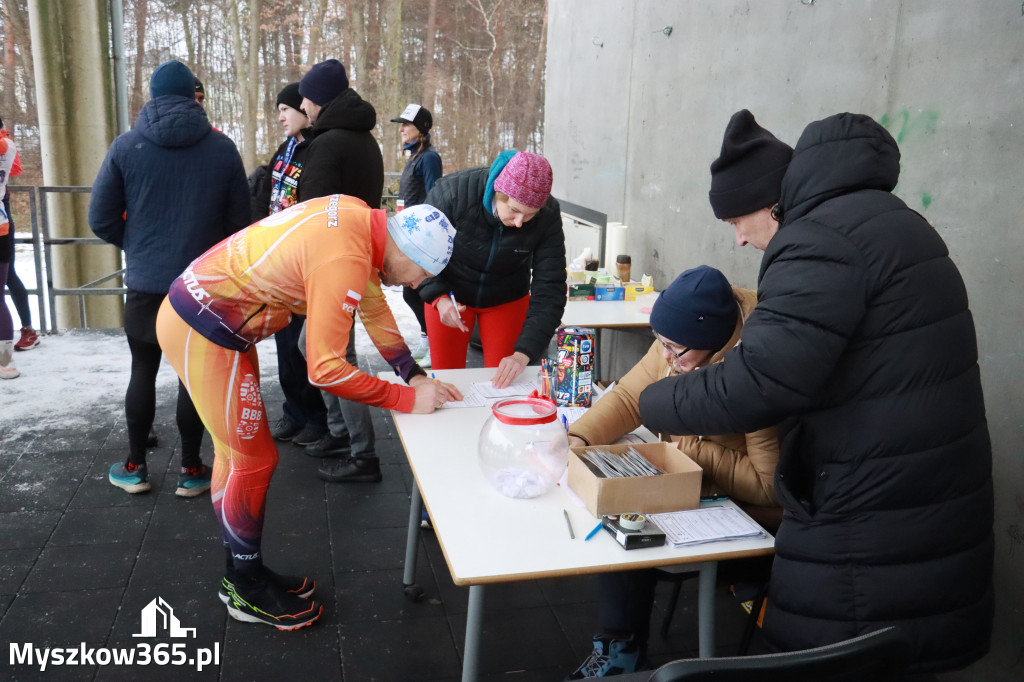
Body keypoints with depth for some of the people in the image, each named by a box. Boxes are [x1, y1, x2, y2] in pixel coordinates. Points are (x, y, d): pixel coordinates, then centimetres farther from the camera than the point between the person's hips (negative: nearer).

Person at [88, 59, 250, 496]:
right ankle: (190, 469, 16)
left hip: (145, 283, 1)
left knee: (143, 371, 14)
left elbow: (101, 219, -1)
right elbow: (239, 219, 0)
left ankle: (135, 467, 23)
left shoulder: (126, 146, -3)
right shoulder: (222, 148, -4)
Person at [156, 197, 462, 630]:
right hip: (201, 332, -10)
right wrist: (407, 399, -19)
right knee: (253, 460, 2)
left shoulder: (359, 218, -1)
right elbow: (325, 369, -27)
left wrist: (415, 375, 3)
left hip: (205, 304, 10)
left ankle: (243, 572, 34)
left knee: (236, 453, 18)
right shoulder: (344, 261, -29)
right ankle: (247, 593, 21)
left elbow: (373, 305, 9)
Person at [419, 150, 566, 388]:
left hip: (507, 300, 1)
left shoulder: (548, 217, -24)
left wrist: (523, 353, -34)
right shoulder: (453, 191, -28)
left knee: (501, 381, 3)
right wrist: (438, 297, -30)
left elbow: (549, 289, -24)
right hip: (449, 295, 0)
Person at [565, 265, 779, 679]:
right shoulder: (682, 343, -10)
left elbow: (769, 486, -28)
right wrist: (579, 437, -16)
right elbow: (629, 396, -1)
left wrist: (692, 450, -24)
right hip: (694, 483, 7)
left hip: (752, 514, -7)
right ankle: (619, 643, 8)